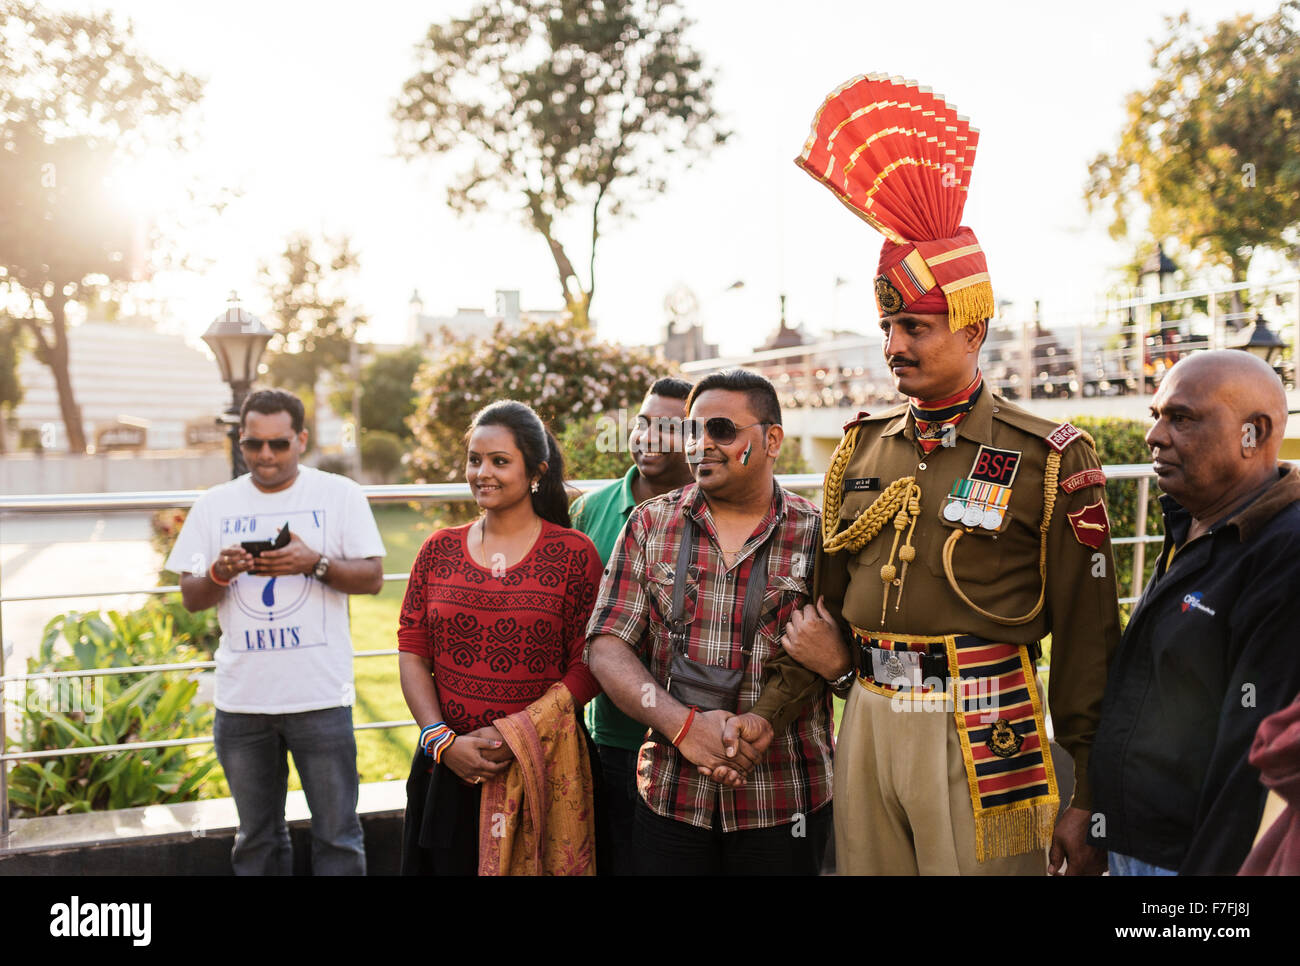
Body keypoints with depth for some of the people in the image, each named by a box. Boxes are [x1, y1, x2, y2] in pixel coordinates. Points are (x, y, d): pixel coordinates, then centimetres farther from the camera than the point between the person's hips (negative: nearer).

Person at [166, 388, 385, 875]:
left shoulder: (339, 494, 1)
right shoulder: (214, 505, 8)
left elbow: (372, 578, -2)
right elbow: (191, 598, 8)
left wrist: (315, 563, -19)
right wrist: (219, 573, -13)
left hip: (320, 695, -3)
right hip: (241, 699, 3)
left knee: (337, 834, 3)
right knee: (257, 838, 14)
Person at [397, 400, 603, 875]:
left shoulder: (573, 553, -4)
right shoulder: (440, 549, 6)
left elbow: (586, 670, -7)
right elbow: (412, 654, 5)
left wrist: (513, 736, -15)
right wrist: (443, 741, -8)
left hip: (542, 771, -3)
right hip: (448, 767, 3)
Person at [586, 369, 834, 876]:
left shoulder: (816, 534, -1)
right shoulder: (650, 525, 4)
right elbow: (607, 646, -1)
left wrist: (763, 724, -22)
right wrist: (684, 725, -15)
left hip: (784, 799, -1)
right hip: (669, 794, 1)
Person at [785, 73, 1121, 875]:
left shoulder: (1047, 459, -7)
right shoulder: (863, 449, 9)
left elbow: (1087, 642, -7)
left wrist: (1088, 804, -8)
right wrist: (828, 651, -2)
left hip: (982, 739, -5)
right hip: (869, 722, 5)